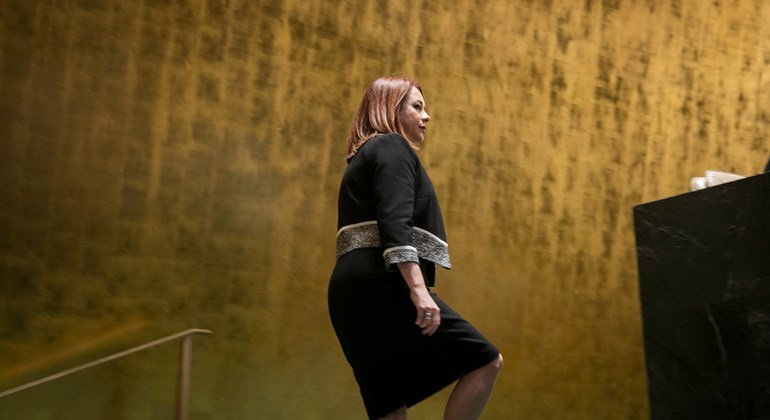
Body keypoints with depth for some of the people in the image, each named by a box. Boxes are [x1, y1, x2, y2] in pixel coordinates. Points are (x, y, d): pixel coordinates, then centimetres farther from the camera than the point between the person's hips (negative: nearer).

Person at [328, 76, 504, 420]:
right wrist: (418, 288, -26)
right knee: (486, 361, -8)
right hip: (382, 286, -10)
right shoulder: (393, 147, 1)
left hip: (351, 290, 10)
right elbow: (395, 222, -16)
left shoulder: (363, 159, 30)